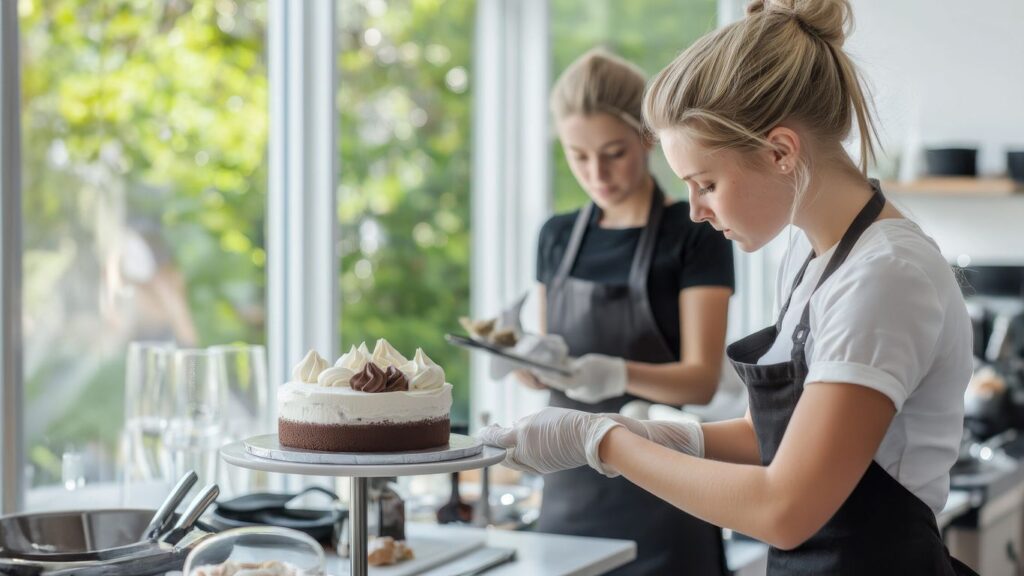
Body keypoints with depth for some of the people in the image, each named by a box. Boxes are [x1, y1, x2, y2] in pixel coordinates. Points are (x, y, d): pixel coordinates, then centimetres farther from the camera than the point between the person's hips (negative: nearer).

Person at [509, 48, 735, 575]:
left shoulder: (694, 235, -8)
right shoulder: (556, 237, 8)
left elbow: (702, 379, -14)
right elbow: (546, 372, 12)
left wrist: (619, 373, -32)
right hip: (569, 490, 4)